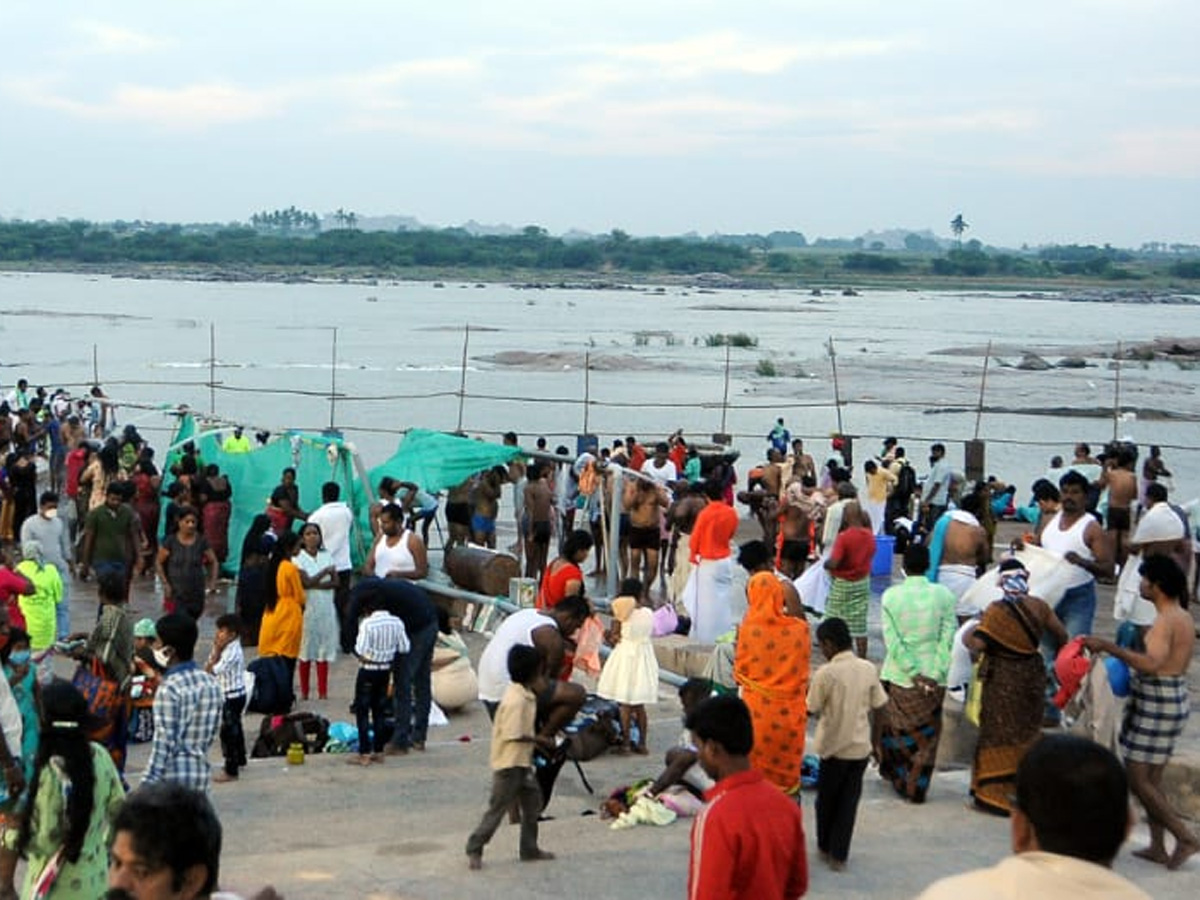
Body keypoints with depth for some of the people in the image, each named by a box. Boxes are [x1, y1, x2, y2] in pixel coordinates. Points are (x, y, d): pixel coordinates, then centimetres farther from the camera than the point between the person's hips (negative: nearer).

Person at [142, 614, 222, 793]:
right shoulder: (211, 683, 6)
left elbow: (163, 743, -18)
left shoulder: (169, 688, -16)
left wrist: (147, 784, -15)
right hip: (201, 771, 7)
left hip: (173, 777, -7)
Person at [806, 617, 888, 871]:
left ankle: (825, 847, 30)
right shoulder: (868, 669, -2)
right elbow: (878, 707, 5)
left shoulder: (826, 673, -17)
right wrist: (875, 741, 16)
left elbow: (811, 710, -10)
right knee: (849, 800, 10)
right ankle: (838, 855, 10)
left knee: (827, 799, 16)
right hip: (861, 747, 4)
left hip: (834, 746, -3)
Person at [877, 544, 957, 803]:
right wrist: (936, 674, -11)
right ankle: (916, 788, 15)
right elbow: (948, 638, -10)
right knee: (927, 735, 12)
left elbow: (891, 640, -11)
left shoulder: (891, 596, -7)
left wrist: (914, 673, -11)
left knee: (897, 727, 20)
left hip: (900, 676, 0)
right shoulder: (944, 595, -5)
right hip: (934, 679, 0)